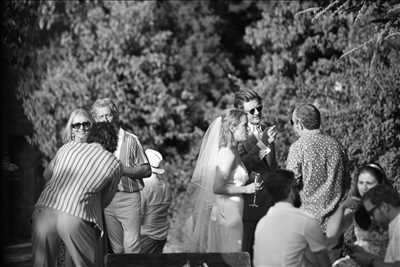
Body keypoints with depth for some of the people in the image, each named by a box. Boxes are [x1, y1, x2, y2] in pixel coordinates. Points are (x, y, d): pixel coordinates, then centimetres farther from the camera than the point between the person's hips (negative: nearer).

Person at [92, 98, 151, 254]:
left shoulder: (130, 140, 3)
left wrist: (124, 170, -12)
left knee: (131, 246, -11)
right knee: (115, 248, 5)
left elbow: (147, 170, 1)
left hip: (128, 198, -3)